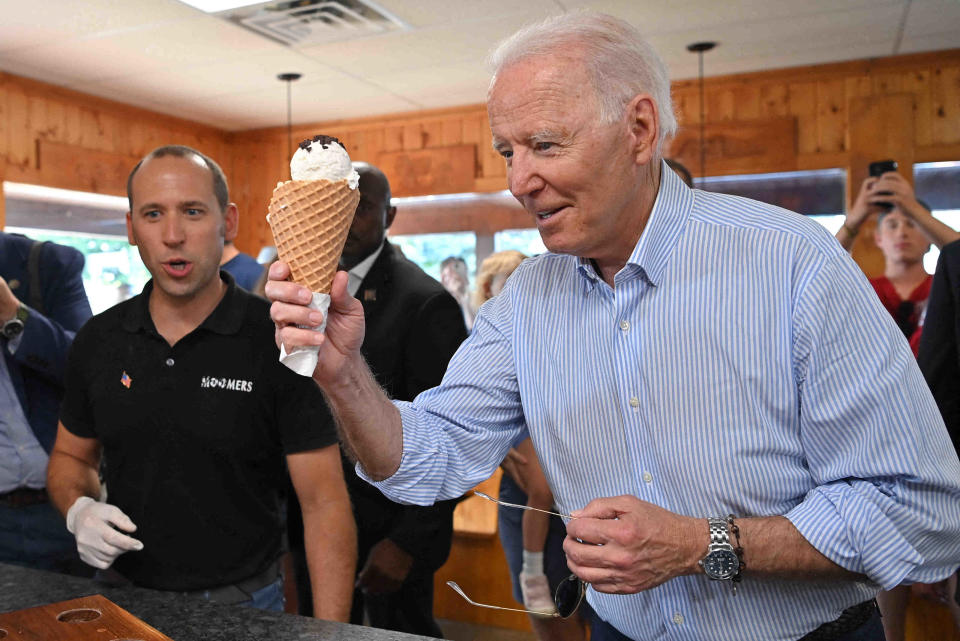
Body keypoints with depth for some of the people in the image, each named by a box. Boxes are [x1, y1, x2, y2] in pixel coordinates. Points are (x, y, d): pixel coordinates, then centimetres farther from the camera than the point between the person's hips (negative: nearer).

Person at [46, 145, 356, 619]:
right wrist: (79, 511, -10)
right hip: (123, 596, 4)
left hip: (243, 603, -4)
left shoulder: (281, 343, -18)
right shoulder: (98, 340, -2)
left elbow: (323, 501, -18)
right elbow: (70, 455, 12)